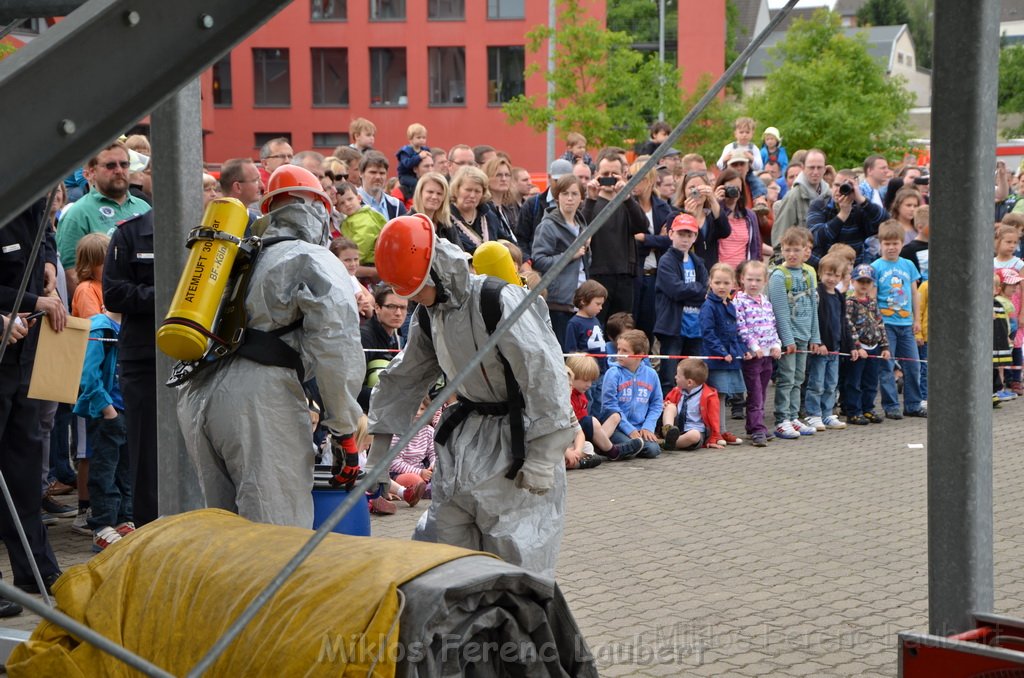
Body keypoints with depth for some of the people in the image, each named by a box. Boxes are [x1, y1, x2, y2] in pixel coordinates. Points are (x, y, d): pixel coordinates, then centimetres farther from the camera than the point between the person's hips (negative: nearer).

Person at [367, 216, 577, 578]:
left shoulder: (499, 300, -22)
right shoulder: (428, 317, 5)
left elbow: (543, 373, -26)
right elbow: (403, 379, 18)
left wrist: (542, 456, -26)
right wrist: (379, 450, 17)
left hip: (517, 435, -8)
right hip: (467, 432, 8)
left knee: (515, 549, -6)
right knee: (443, 536, 8)